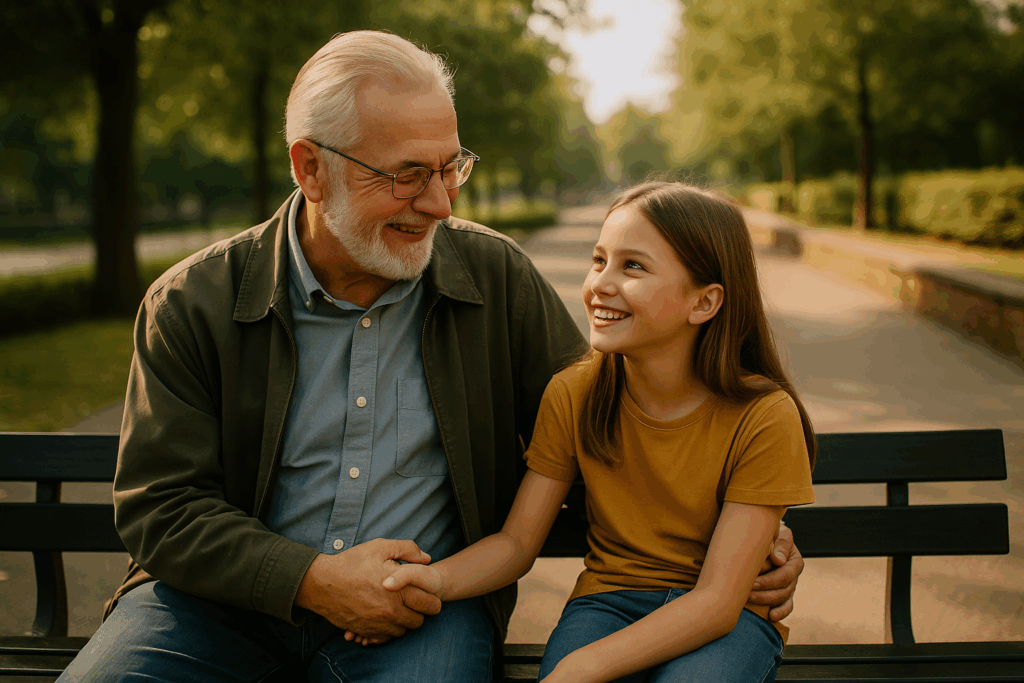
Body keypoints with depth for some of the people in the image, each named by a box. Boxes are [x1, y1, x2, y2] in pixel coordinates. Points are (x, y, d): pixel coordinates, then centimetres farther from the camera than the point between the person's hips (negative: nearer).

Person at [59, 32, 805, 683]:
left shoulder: (497, 278, 0)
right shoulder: (193, 304, -4)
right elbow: (158, 506, -4)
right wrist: (312, 580, -17)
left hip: (426, 607, 1)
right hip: (230, 596, 0)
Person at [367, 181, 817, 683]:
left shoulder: (764, 417, -15)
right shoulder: (572, 395, -3)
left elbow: (718, 600, -19)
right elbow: (516, 542, -2)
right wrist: (441, 578, -25)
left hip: (728, 620, -1)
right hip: (607, 599, 2)